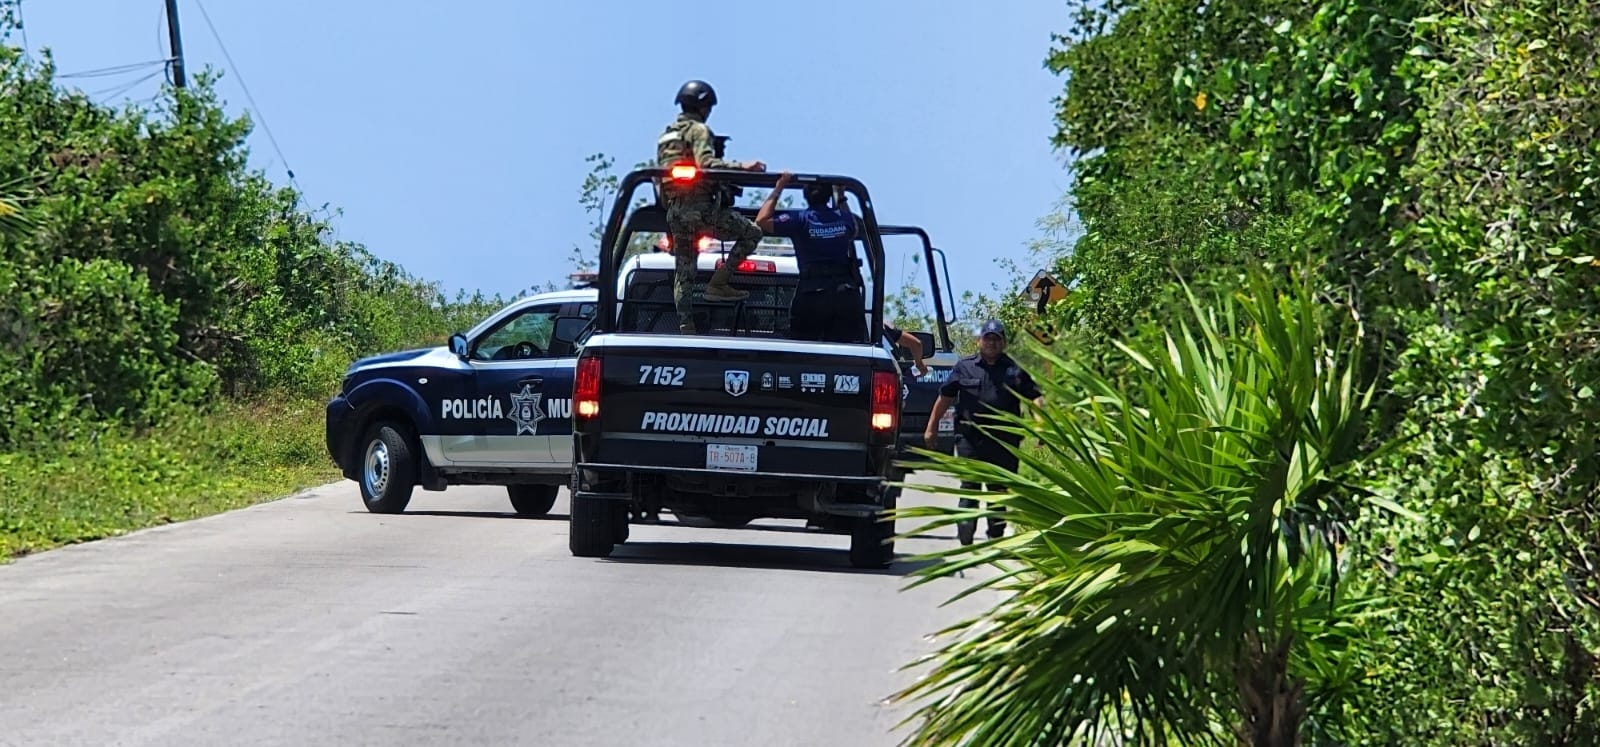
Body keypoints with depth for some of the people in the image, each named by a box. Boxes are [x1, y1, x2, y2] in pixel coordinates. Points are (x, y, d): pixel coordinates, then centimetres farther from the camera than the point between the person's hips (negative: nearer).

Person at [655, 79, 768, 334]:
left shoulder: (666, 136, 25)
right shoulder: (698, 130, -2)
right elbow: (705, 162, -20)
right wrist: (741, 167, -24)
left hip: (674, 210, 9)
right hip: (699, 206, -9)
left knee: (683, 271, 8)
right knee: (752, 232, -2)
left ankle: (686, 327, 1)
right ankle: (718, 283, -11)